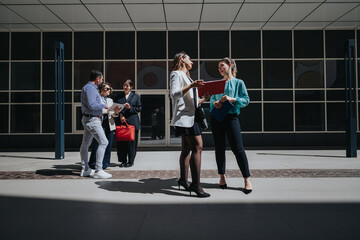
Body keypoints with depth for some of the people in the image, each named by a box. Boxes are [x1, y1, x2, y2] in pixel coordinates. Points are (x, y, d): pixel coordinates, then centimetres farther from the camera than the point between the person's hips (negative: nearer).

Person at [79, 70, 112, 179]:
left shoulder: (90, 87, 19)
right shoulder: (90, 88, -14)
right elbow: (92, 105, -24)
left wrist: (102, 106, 15)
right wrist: (104, 105, -11)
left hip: (89, 119, 11)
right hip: (92, 119, -11)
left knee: (85, 144, 13)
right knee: (103, 142, -13)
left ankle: (85, 169, 21)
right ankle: (98, 170, -12)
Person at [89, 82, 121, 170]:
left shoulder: (110, 100, 22)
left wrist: (116, 112, -4)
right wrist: (108, 110, -16)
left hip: (109, 124, 6)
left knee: (108, 145, 4)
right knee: (97, 144, -6)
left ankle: (105, 164, 13)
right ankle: (93, 165, 2)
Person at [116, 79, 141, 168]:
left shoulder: (136, 96, 10)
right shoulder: (119, 97, 16)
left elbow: (139, 108, 5)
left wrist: (130, 108, -11)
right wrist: (120, 115, -6)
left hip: (132, 122, -2)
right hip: (121, 122, 2)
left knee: (131, 142, -1)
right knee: (121, 142, 0)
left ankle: (131, 161, 8)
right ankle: (123, 160, 11)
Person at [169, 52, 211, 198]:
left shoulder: (185, 76, 27)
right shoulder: (177, 74, -1)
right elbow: (173, 94, -17)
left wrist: (204, 98, 12)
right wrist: (191, 86, -24)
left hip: (190, 116, 10)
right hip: (184, 116, -10)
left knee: (187, 149, 11)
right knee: (197, 146, -17)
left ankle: (183, 179, 18)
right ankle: (196, 184, -17)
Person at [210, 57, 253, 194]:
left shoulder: (238, 83, 6)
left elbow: (246, 100, 0)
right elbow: (212, 99, 18)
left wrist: (232, 99, -14)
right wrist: (214, 103, -5)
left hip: (231, 117, -4)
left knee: (238, 148, -8)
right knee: (219, 148, 5)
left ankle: (247, 180, -1)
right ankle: (222, 177, 16)